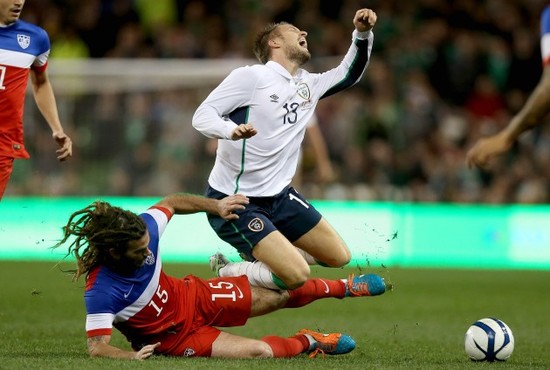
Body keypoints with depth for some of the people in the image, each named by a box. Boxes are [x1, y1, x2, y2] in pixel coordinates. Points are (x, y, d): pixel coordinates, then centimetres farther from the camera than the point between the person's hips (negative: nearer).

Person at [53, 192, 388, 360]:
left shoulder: (143, 228, -22)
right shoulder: (101, 290, -38)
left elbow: (172, 202, -1)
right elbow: (97, 346, -34)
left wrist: (215, 206, -8)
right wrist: (132, 356, -50)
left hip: (193, 297, 5)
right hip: (171, 337, -5)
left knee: (280, 296, 11)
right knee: (260, 351, -16)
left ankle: (342, 287, 39)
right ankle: (309, 342, 18)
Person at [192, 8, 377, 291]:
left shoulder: (307, 85, 11)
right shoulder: (251, 77, -12)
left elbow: (348, 75, 23)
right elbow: (202, 115, -15)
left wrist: (363, 34, 6)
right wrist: (231, 130, -37)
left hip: (279, 196, 8)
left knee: (339, 256, 6)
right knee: (296, 275, -23)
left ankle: (257, 255, 16)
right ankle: (228, 273, 0)